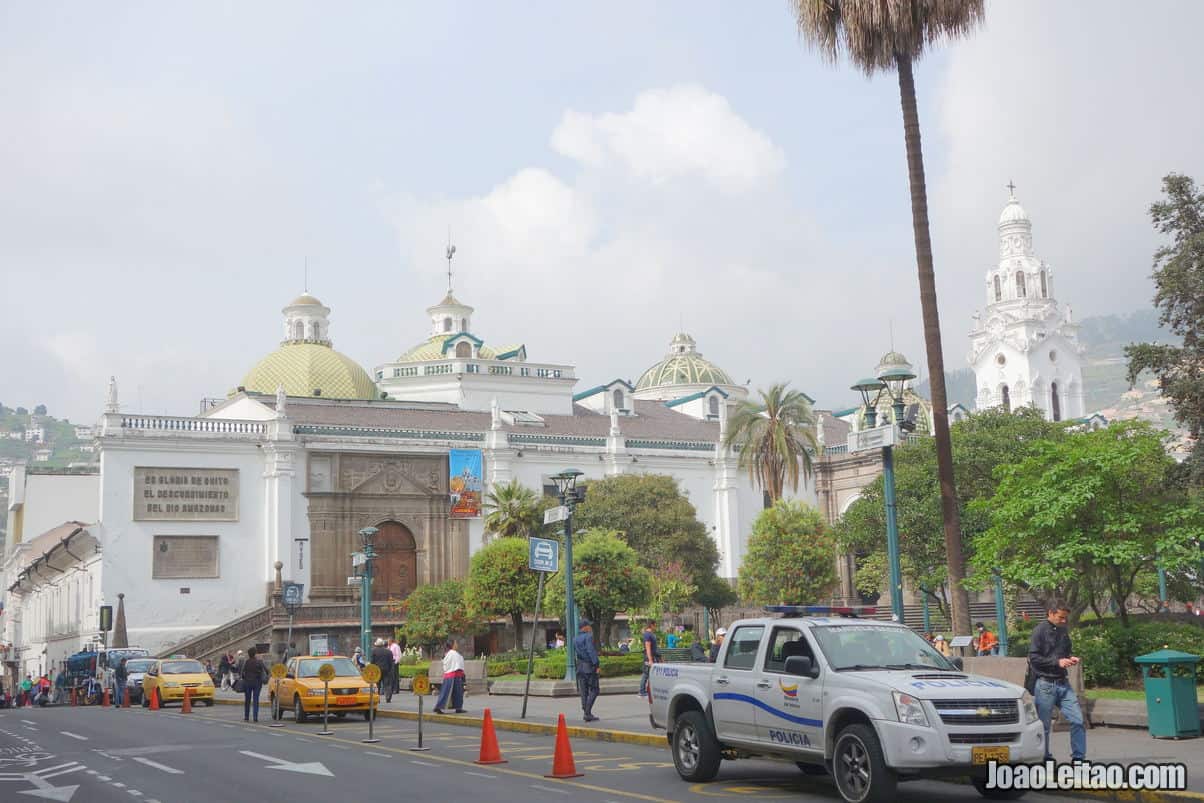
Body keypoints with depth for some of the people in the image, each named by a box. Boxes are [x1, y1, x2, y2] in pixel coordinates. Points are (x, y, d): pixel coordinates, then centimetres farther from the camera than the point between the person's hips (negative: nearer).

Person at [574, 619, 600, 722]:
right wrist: (596, 664, -18)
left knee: (584, 692, 9)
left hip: (580, 667, 7)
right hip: (590, 667, -7)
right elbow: (591, 651, -19)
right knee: (593, 690, -3)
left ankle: (586, 713, 11)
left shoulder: (575, 639, 13)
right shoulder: (588, 636, -11)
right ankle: (587, 713, -12)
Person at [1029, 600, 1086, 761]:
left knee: (1077, 720, -2)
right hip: (1045, 684, -6)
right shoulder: (1040, 630, -8)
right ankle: (1045, 758, 15)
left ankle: (1078, 757, 7)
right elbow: (1034, 657, -13)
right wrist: (1058, 662, -18)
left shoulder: (1063, 630, 12)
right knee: (1044, 725, 3)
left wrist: (1070, 659, 4)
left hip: (1063, 683, 6)